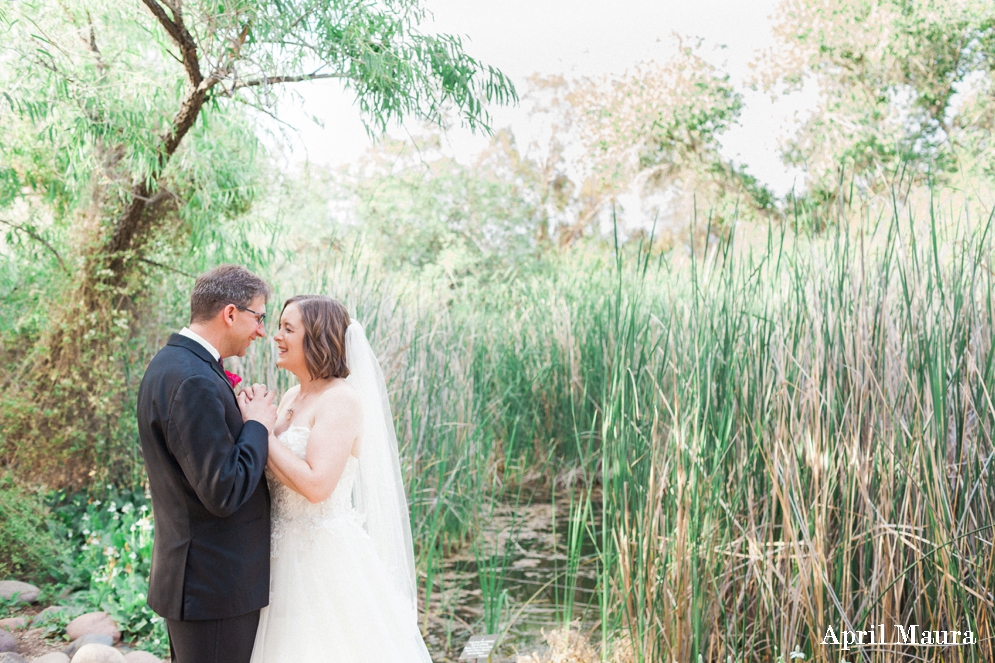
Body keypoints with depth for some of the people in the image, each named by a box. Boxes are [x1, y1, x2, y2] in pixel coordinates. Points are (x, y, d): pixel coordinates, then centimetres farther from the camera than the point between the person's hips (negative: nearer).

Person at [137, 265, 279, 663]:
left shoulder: (173, 363, 10)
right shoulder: (194, 382, -23)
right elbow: (224, 493, -25)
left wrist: (251, 422, 4)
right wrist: (258, 425, -13)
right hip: (215, 585, -10)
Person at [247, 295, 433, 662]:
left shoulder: (341, 399, -17)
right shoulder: (291, 397, 9)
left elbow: (316, 485, -26)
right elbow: (274, 475, 12)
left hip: (327, 558, -8)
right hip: (290, 555, 8)